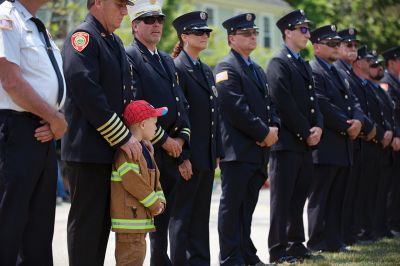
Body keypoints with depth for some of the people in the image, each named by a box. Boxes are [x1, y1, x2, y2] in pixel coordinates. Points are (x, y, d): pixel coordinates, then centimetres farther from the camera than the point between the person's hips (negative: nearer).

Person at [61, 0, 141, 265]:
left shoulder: (115, 42, 17)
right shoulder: (82, 37, -11)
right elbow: (88, 94, -21)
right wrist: (123, 137, -19)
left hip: (114, 150, 9)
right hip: (89, 150, -9)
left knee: (103, 221, 12)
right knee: (86, 221, -4)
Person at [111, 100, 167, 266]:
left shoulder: (145, 149, 17)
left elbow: (154, 178, 21)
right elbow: (133, 182, -23)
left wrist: (160, 200, 5)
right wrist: (154, 204, -14)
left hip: (142, 214, 11)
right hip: (130, 214, -11)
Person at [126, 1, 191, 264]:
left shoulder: (168, 61, 19)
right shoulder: (129, 58, -7)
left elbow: (181, 104, 19)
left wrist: (181, 139, 5)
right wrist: (164, 140, -13)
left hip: (172, 153, 8)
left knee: (163, 221, 12)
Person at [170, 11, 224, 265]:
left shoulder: (207, 70, 16)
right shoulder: (177, 69, -9)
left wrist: (217, 152, 12)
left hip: (207, 156, 8)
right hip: (188, 156, -8)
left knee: (201, 214, 11)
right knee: (183, 214, -1)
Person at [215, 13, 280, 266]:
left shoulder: (258, 70, 21)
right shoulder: (226, 67, -7)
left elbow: (269, 103, 20)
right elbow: (236, 108, -17)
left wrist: (274, 127, -1)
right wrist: (264, 133, -14)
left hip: (259, 150, 8)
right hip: (238, 149, -8)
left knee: (248, 205, 12)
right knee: (232, 205, -3)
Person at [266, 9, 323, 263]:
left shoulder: (305, 65, 19)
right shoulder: (278, 63, -9)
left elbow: (313, 101, 17)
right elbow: (284, 104, -16)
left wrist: (318, 128, -1)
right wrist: (306, 133, -12)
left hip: (306, 144, 8)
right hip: (287, 143, -8)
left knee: (299, 198, 12)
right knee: (282, 199, -4)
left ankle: (296, 245, 20)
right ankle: (278, 251, 0)